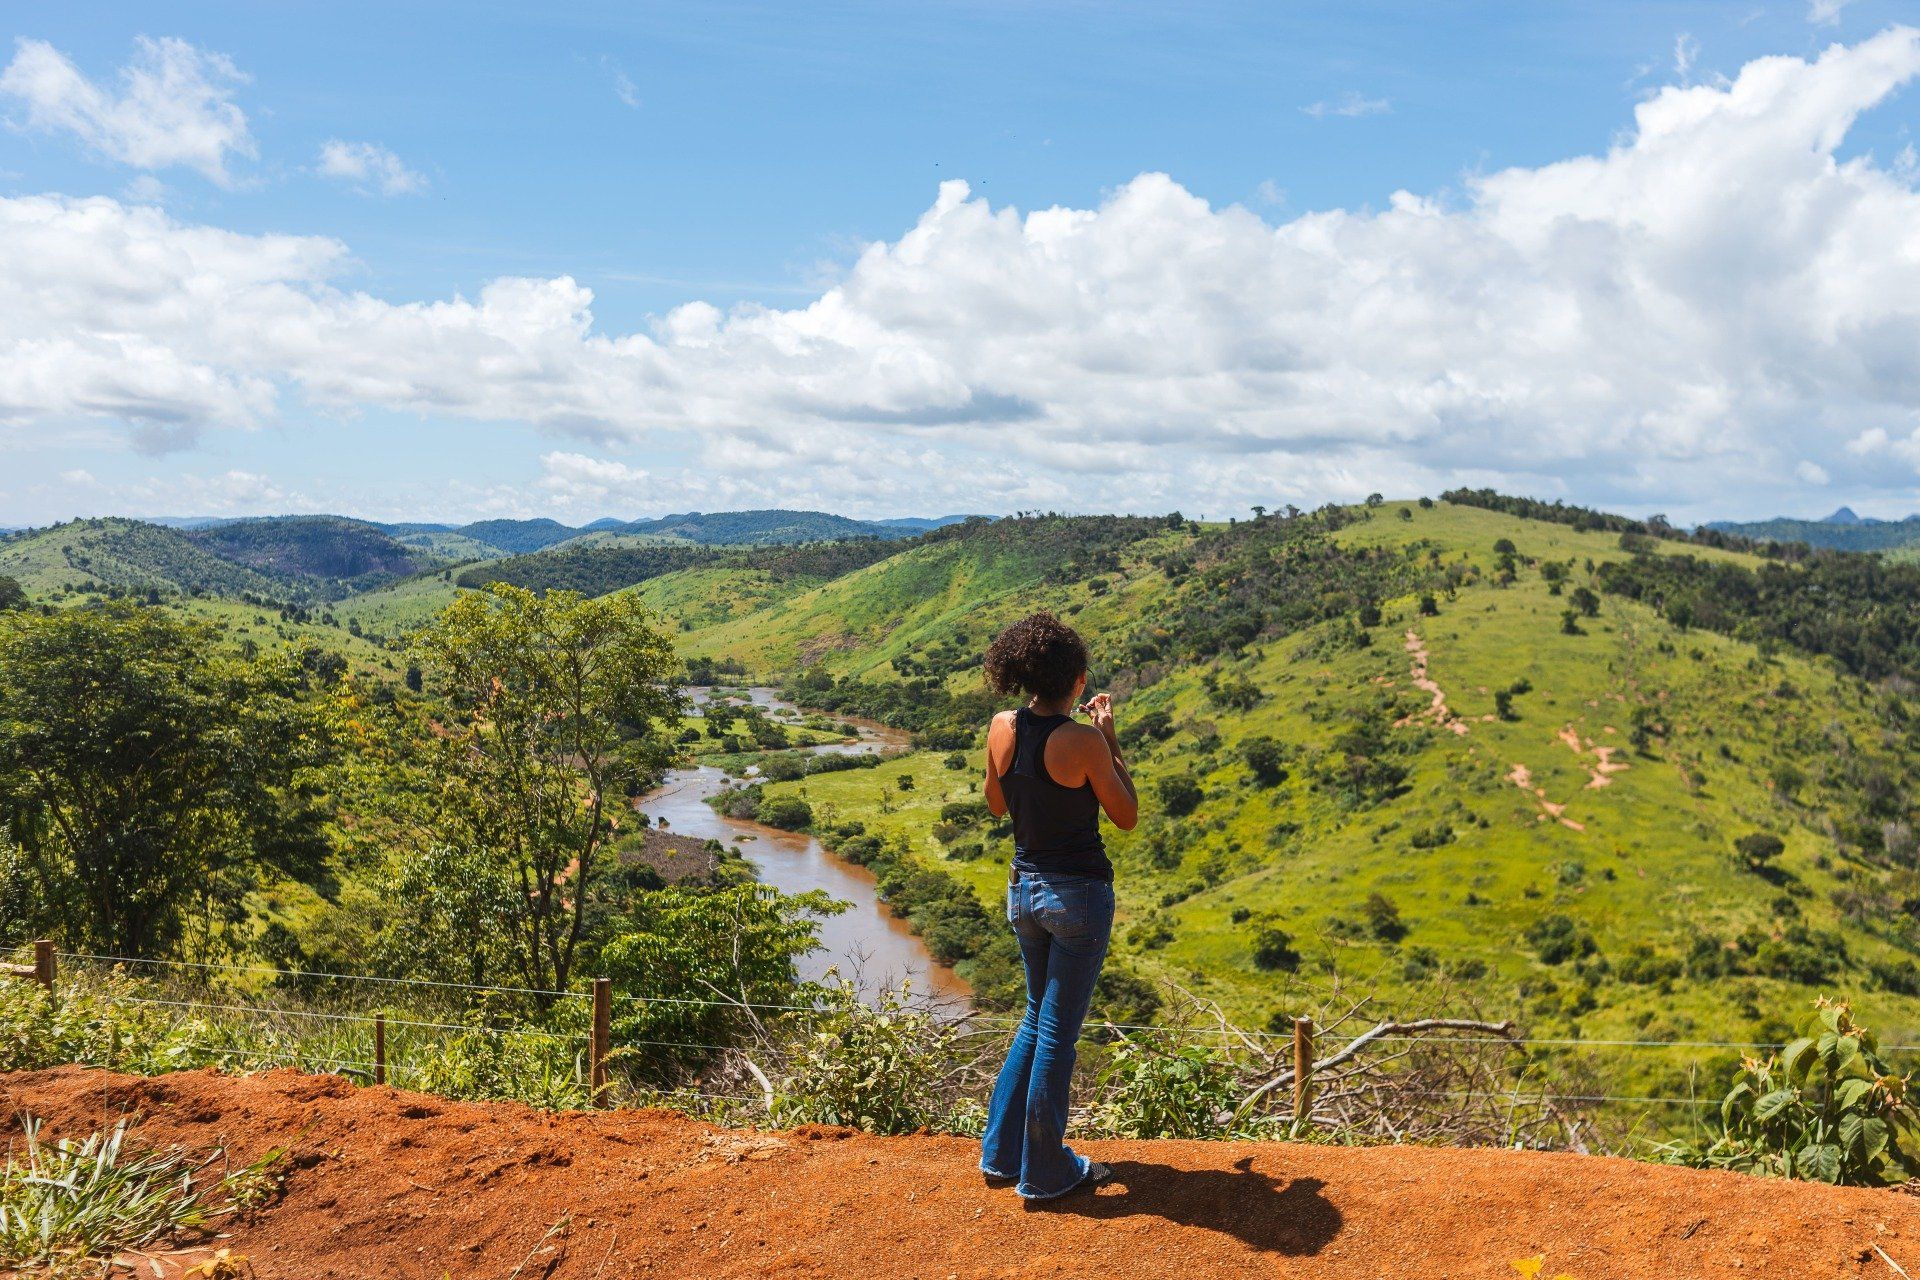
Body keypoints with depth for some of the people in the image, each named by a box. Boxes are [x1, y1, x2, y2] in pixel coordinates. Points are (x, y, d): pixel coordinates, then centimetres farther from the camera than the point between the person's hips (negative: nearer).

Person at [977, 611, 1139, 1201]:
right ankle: (1044, 1174, 19)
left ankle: (1001, 1152, 31)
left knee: (1038, 1020, 24)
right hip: (1078, 894, -6)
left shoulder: (1002, 728, -4)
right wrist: (1110, 739, -3)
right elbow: (1127, 817, -7)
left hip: (1023, 888, 6)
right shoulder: (1083, 741, -20)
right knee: (1058, 1033, 5)